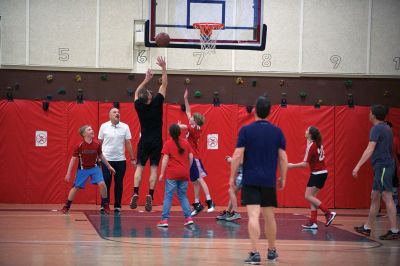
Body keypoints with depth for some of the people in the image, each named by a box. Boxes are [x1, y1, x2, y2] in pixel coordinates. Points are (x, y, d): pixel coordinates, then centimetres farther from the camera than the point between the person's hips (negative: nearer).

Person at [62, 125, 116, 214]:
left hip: (94, 168, 1)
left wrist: (109, 166, 12)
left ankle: (105, 205, 1)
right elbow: (73, 159, -10)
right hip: (83, 169, -1)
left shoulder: (97, 144, -11)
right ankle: (66, 207, 19)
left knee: (102, 184, -16)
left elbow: (101, 156, 7)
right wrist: (68, 173, -11)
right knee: (75, 187, 3)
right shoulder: (80, 146, -18)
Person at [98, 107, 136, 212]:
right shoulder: (104, 126, 1)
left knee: (119, 183, 5)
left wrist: (132, 159, 5)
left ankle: (117, 206, 13)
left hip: (120, 160, 1)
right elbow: (99, 143, 6)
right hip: (106, 159, -1)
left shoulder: (125, 127, 3)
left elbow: (128, 144, 6)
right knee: (106, 182, -2)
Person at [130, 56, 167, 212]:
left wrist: (146, 80, 23)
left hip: (144, 142, 1)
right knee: (153, 168, -1)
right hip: (156, 142, -1)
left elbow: (136, 92, 17)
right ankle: (150, 195, -10)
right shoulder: (157, 103, -11)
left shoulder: (139, 106, -5)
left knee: (139, 167, 1)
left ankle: (135, 193, -13)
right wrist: (163, 68, 3)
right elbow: (164, 85, -2)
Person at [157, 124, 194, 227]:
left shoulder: (168, 143, -3)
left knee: (168, 196, -2)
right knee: (183, 196, 14)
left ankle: (164, 220, -6)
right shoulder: (186, 143, 8)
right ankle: (188, 218, 4)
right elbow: (191, 157, 8)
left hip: (172, 173, -4)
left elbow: (165, 159, -8)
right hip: (184, 174, 4)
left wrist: (162, 173, -5)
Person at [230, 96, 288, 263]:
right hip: (269, 181, 3)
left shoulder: (246, 130, -5)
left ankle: (255, 253, -18)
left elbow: (238, 155, -8)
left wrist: (232, 177, 1)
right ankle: (272, 251, 27)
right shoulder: (277, 132, 3)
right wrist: (283, 179, 14)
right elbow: (283, 158, 3)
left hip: (250, 180, -3)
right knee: (269, 216, 15)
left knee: (253, 216, -9)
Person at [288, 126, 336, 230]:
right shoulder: (318, 144, 8)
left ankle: (328, 213, -10)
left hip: (317, 174, -9)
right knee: (312, 197, 8)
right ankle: (313, 222, 5)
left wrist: (292, 166, -11)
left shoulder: (311, 146, -17)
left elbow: (305, 164, -19)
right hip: (322, 172, 9)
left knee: (308, 196, -8)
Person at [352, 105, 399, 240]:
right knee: (375, 197, 14)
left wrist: (358, 166, -25)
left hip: (383, 167, -10)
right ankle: (367, 228, 20)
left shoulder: (377, 129, -12)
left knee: (387, 197, -8)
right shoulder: (386, 128, 16)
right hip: (381, 167, 10)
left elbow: (370, 149, -21)